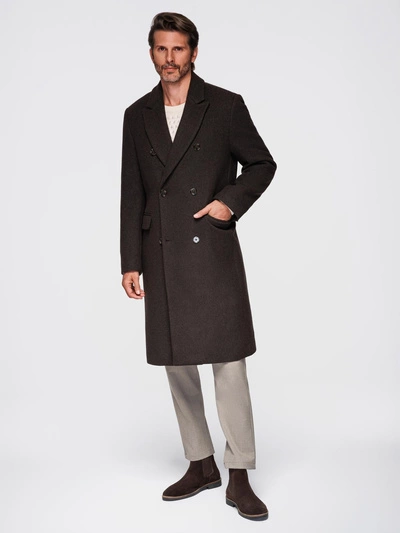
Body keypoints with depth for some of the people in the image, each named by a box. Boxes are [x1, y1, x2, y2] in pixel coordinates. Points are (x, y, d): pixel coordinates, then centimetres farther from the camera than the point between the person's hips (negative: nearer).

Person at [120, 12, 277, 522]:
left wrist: (232, 201, -10)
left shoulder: (225, 106, 1)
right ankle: (200, 464, 25)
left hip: (212, 251, -4)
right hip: (161, 258, 4)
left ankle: (239, 476, 8)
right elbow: (131, 195, 10)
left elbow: (263, 164, 8)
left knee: (228, 361, -5)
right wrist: (130, 263, 6)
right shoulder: (137, 115, 11)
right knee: (176, 363, 10)